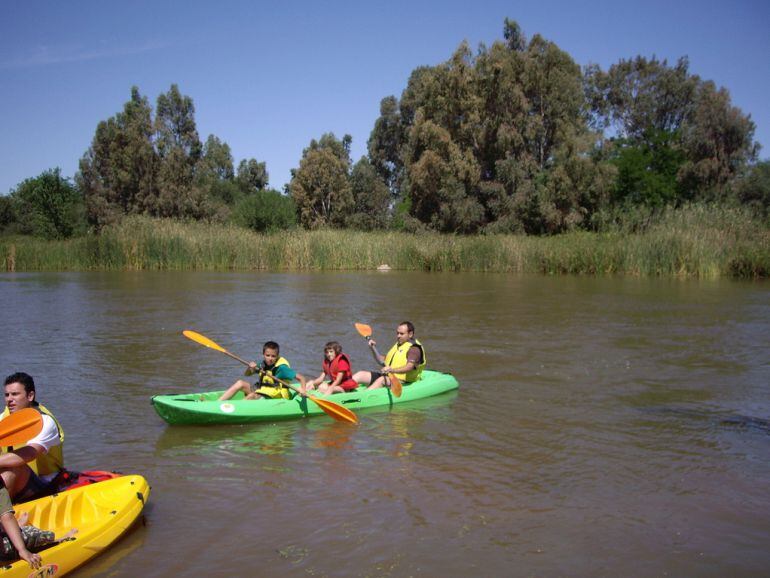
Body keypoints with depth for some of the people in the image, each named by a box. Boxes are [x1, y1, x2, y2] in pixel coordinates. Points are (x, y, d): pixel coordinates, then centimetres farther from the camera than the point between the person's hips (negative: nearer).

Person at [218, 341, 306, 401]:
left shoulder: (281, 368, -16)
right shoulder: (263, 364, 3)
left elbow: (301, 377, -19)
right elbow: (247, 374, 13)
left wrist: (303, 390, -37)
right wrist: (250, 368, -10)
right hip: (260, 393, 7)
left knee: (252, 395, -32)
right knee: (240, 383, -7)